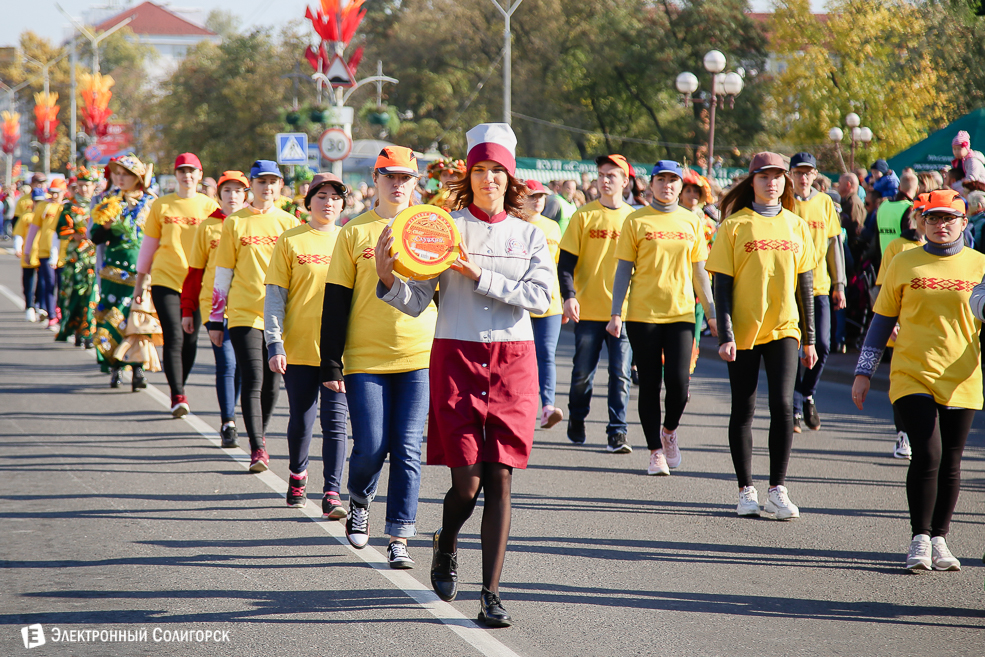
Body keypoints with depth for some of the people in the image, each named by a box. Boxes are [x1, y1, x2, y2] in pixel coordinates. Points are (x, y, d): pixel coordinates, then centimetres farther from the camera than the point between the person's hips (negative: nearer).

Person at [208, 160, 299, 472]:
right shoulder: (234, 223, 4)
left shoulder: (289, 224, 8)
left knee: (272, 382, 8)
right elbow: (222, 273, 7)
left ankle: (260, 434, 28)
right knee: (253, 380, -11)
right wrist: (215, 319, 5)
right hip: (244, 314, -2)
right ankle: (257, 449, -12)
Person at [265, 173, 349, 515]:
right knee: (301, 420, 7)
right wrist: (274, 344, -8)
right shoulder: (290, 241, 2)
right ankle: (298, 475, 33)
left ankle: (331, 493, -7)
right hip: (299, 347, -1)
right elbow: (275, 296, 0)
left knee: (335, 420, -7)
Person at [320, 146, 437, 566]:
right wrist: (331, 363, -1)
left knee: (407, 450, -3)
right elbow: (335, 302, 4)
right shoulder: (354, 232, 4)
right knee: (370, 447, -6)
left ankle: (399, 539, 3)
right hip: (365, 358, -1)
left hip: (419, 358, 1)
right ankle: (359, 499, 26)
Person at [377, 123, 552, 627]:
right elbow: (416, 303, 0)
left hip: (512, 361, 2)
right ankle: (445, 549, 27)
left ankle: (491, 594, 2)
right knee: (466, 482, -6)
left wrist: (479, 275, -14)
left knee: (499, 479, -2)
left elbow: (539, 298, -7)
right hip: (456, 358, -2)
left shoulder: (528, 236, 7)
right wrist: (387, 278, -20)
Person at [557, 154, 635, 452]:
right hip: (589, 310, 0)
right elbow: (566, 262, 1)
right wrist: (569, 296, -14)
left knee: (620, 373, -6)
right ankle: (576, 419, 29)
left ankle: (617, 431, -5)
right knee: (583, 372, 6)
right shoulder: (584, 216, 3)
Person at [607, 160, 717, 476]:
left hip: (681, 311, 2)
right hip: (643, 313, -2)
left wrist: (711, 313, 12)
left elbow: (699, 272, 14)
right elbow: (624, 269, 2)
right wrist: (616, 313, -5)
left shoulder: (691, 222, 9)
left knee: (678, 380, -9)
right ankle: (656, 452, 9)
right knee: (649, 384, 0)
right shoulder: (636, 221, 2)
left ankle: (669, 430, 20)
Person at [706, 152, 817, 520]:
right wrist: (725, 334, -10)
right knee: (743, 411, 4)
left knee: (782, 405, -9)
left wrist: (809, 338, 9)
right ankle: (746, 491, 13)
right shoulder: (735, 226, -1)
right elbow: (722, 285, -3)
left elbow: (805, 285, 11)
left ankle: (777, 490, -1)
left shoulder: (796, 226, 8)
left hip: (783, 328, 2)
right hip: (743, 331, -2)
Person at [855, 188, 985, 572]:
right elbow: (882, 320, 10)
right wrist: (863, 372, 8)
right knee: (928, 454, -13)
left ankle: (939, 540, 16)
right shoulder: (905, 264, 5)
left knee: (950, 463, 4)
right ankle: (920, 540, -4)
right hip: (913, 377, -1)